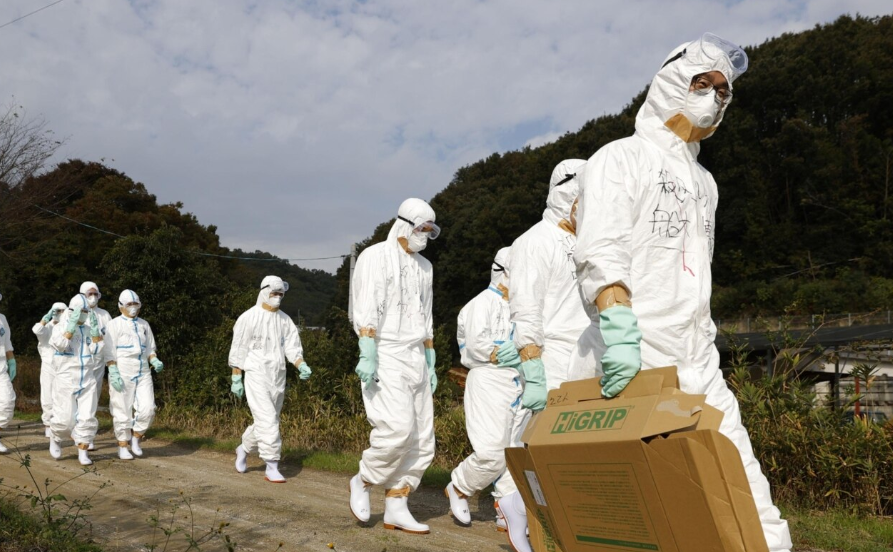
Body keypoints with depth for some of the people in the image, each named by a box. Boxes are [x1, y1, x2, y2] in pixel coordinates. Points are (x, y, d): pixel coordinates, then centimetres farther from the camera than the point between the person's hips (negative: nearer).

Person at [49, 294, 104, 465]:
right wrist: (72, 325, -21)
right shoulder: (61, 327, 1)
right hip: (66, 380, -2)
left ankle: (83, 452, 4)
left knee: (87, 417, -4)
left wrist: (95, 329, -11)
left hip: (88, 380, 2)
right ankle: (55, 438, 29)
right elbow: (61, 345, -16)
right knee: (65, 418, -2)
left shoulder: (91, 328, 9)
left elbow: (98, 351, -1)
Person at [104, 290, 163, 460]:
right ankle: (122, 447, 14)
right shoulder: (114, 325, -1)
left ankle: (135, 439, 14)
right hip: (122, 375, -4)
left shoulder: (144, 324, 14)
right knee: (122, 412, 1)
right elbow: (109, 353, -6)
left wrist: (155, 361, -2)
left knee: (147, 409, -7)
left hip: (143, 374, 4)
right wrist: (114, 374, -16)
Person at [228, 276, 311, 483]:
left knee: (266, 421, 14)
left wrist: (301, 365, -15)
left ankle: (243, 448, 40)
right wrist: (236, 379, -5)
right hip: (256, 375, -5)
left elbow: (292, 347, 4)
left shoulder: (285, 319, 10)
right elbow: (238, 349, -3)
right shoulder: (249, 317, -4)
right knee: (267, 420, -14)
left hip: (278, 377, 6)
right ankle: (272, 468, -9)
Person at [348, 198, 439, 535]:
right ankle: (362, 482, 5)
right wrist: (368, 356, -23)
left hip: (416, 358, 7)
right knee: (398, 428, -19)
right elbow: (366, 310, -13)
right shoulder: (376, 257, -3)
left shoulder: (424, 267, 17)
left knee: (421, 438, 2)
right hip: (385, 356, -7)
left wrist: (430, 364, 18)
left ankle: (395, 509, 9)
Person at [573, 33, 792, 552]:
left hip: (701, 367, 8)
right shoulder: (622, 159, -2)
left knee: (745, 485, 5)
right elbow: (602, 255, -19)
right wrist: (621, 329, -32)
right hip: (640, 367, -7)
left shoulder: (703, 180, 21)